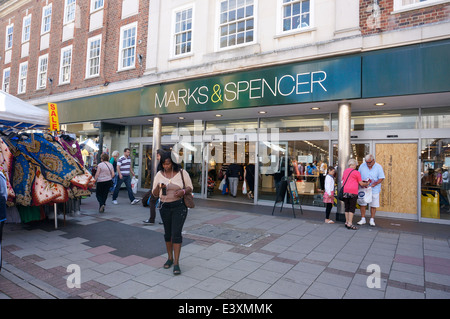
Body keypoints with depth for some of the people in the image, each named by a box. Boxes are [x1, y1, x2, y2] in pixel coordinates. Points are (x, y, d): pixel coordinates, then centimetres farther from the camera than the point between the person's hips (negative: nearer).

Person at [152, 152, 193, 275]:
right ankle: (170, 258, 30)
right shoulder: (159, 175, 2)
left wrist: (183, 191, -20)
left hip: (179, 206, -3)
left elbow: (190, 187, 2)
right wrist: (158, 187, -17)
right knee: (167, 233, 14)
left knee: (176, 233, -8)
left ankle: (176, 263, -1)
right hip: (164, 206, 3)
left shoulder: (182, 173, -6)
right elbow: (154, 194, 5)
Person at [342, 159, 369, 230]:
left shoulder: (345, 171, 15)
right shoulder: (356, 172, -2)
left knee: (347, 207, 12)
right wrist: (367, 184, 21)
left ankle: (347, 222, 16)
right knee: (352, 208, -2)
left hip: (345, 191, 6)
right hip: (352, 192, -6)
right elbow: (361, 184, 0)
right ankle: (350, 223, -4)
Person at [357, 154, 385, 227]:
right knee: (362, 204, 4)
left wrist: (374, 184, -20)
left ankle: (372, 220, 19)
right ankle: (363, 219, 17)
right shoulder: (362, 166, 2)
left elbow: (381, 178, -6)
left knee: (373, 205, 5)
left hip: (374, 189, -2)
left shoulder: (378, 167, -4)